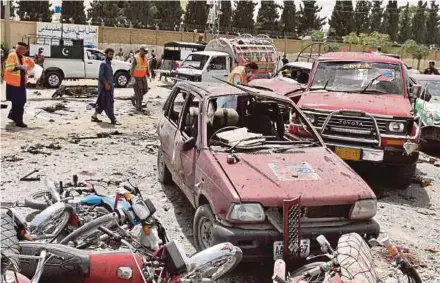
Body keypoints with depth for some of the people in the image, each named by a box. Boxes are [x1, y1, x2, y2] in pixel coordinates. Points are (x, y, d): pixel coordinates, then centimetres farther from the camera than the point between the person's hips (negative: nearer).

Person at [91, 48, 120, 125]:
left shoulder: (109, 64, 17)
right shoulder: (103, 64, -10)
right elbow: (100, 76, -18)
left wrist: (112, 85, 21)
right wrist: (106, 84, -24)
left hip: (109, 86, 9)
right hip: (104, 87, -9)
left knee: (102, 103, 13)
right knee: (107, 104, -8)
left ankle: (94, 116, 21)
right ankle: (113, 120, -10)